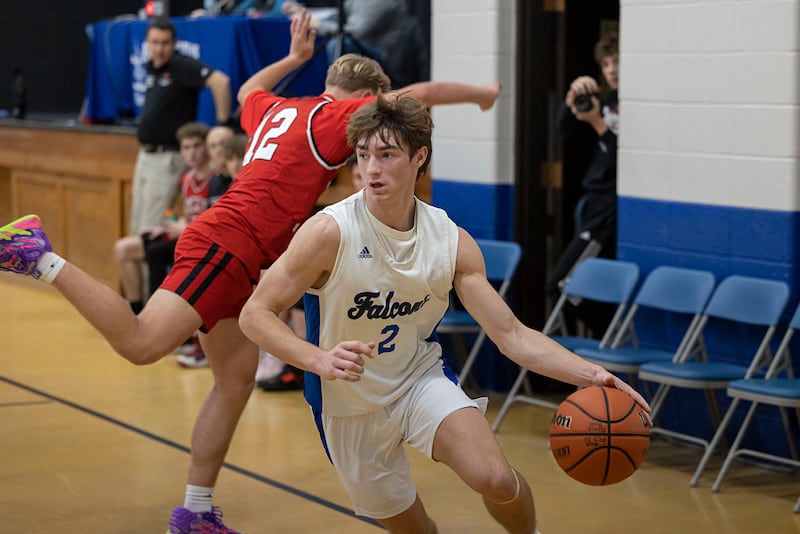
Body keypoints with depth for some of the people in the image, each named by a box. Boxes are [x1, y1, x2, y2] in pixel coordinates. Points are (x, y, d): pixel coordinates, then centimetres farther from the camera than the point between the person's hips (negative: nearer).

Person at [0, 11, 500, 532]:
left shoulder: (275, 109, 21)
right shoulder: (336, 116, -3)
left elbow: (248, 91, 46)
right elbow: (418, 94, -7)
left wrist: (294, 58, 56)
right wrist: (479, 92, 9)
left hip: (231, 256, 10)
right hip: (224, 248, -10)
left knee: (236, 381, 10)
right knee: (141, 344, -21)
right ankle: (45, 259, -12)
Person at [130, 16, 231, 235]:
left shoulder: (182, 66, -15)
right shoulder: (151, 68, 11)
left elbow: (220, 81, -29)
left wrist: (223, 122, -26)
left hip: (167, 157, -9)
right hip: (145, 156, 9)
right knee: (137, 229, 14)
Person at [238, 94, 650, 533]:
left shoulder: (453, 242, -11)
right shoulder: (330, 232, -22)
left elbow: (511, 335, -9)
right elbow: (255, 314, -20)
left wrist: (591, 375, -22)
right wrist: (319, 359, -38)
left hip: (422, 381, 2)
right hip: (351, 407, -1)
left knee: (496, 480, -22)